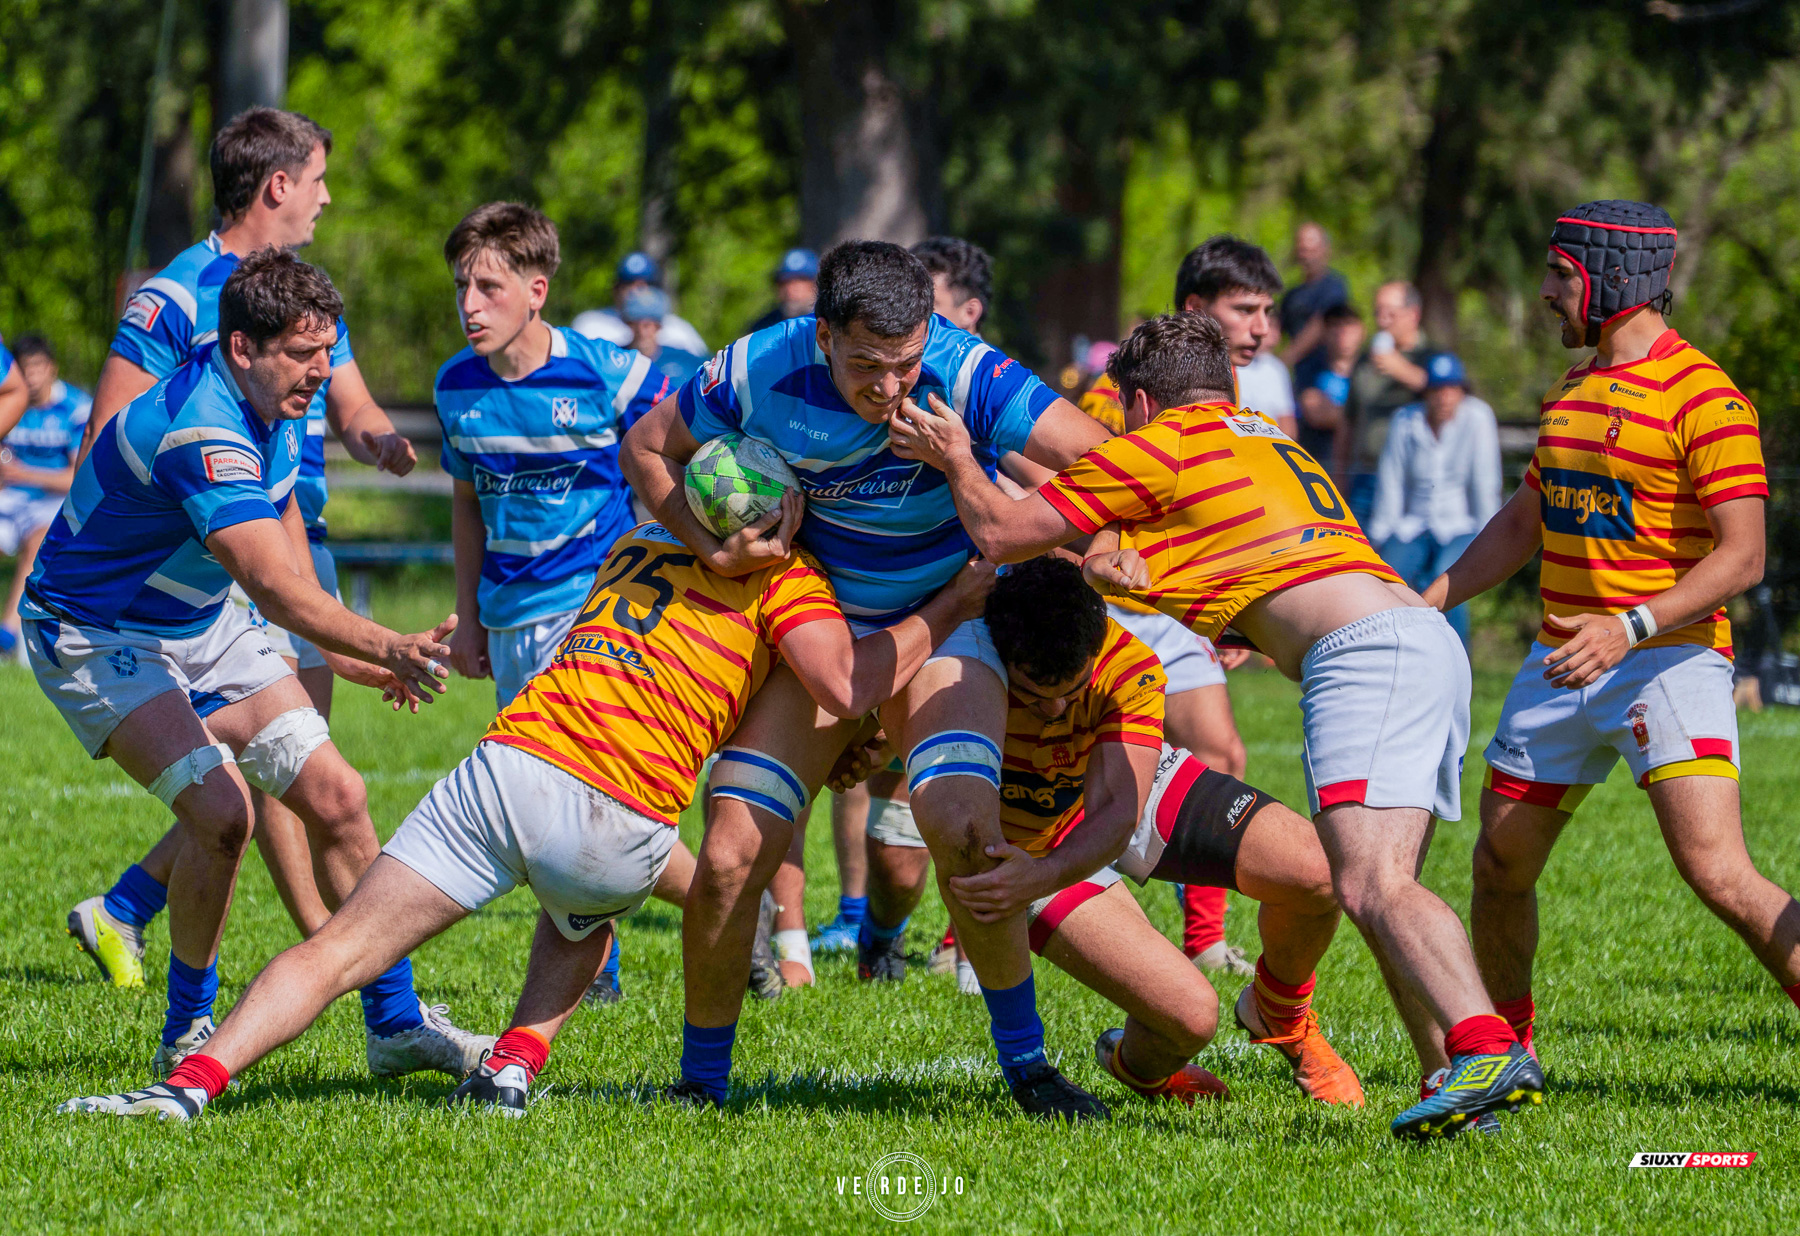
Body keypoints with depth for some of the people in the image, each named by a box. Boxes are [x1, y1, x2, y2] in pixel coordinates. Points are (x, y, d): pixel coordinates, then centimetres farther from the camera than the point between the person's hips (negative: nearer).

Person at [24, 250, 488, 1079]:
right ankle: (187, 1033, -5)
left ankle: (396, 1021, 8)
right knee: (221, 810, -24)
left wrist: (345, 653, 13)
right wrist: (388, 648, -55)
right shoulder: (199, 430, -33)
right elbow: (277, 587, -43)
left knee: (333, 795, -1)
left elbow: (282, 519, 15)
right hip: (96, 637, -8)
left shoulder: (270, 401, -4)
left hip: (203, 626, 9)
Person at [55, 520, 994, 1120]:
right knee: (584, 918, 35)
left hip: (513, 763, 2)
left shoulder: (644, 538, 26)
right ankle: (514, 1064, 16)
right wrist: (949, 610, 4)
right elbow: (845, 686, -5)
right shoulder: (785, 578, 10)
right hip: (621, 824, -2)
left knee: (340, 950, 0)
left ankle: (192, 1083, -17)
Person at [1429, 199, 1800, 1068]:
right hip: (1561, 667, 8)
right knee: (1500, 866, 12)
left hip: (1668, 660, -8)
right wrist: (1425, 605, 20)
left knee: (1719, 874, -21)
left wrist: (1632, 629, -28)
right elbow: (1522, 524, 27)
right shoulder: (1571, 392, 14)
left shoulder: (1703, 396, -13)